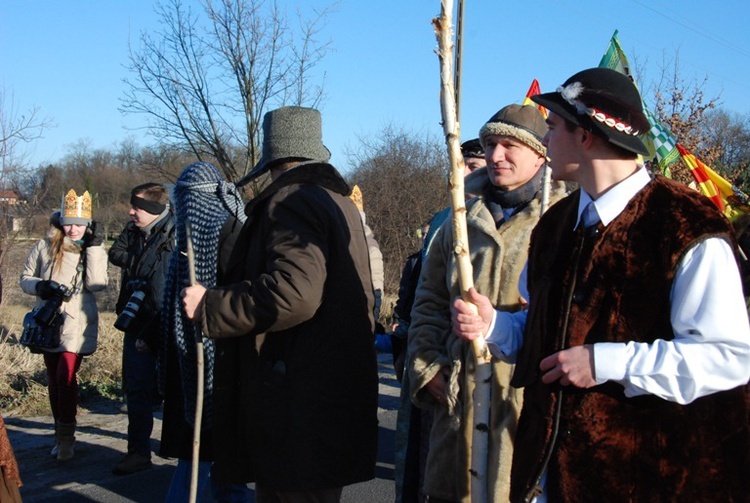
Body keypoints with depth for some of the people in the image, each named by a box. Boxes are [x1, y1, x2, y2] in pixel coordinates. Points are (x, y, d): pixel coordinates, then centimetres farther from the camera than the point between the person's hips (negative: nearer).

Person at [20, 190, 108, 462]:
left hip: (76, 324, -3)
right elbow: (25, 278, 10)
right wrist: (40, 286, -12)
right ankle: (61, 434, 22)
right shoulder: (44, 247, 4)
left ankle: (66, 436, -1)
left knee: (66, 376, -13)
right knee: (54, 378, 10)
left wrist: (94, 247, -15)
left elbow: (96, 283, -13)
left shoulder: (93, 250, 1)